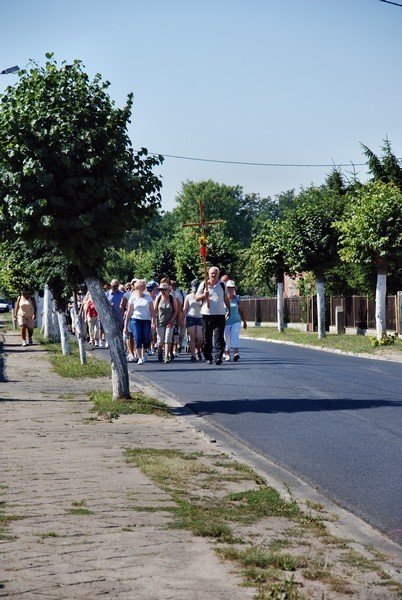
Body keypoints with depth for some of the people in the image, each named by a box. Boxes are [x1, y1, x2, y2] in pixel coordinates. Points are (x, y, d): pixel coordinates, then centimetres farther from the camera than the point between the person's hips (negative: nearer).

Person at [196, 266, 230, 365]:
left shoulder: (222, 285, 12)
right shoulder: (203, 285, 7)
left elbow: (226, 299, 22)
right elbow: (196, 298, 7)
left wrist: (229, 309, 17)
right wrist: (204, 295, -11)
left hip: (220, 314, 0)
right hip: (207, 314, 0)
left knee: (219, 337, -9)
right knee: (207, 338, 3)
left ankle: (218, 358, -12)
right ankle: (208, 358, 12)